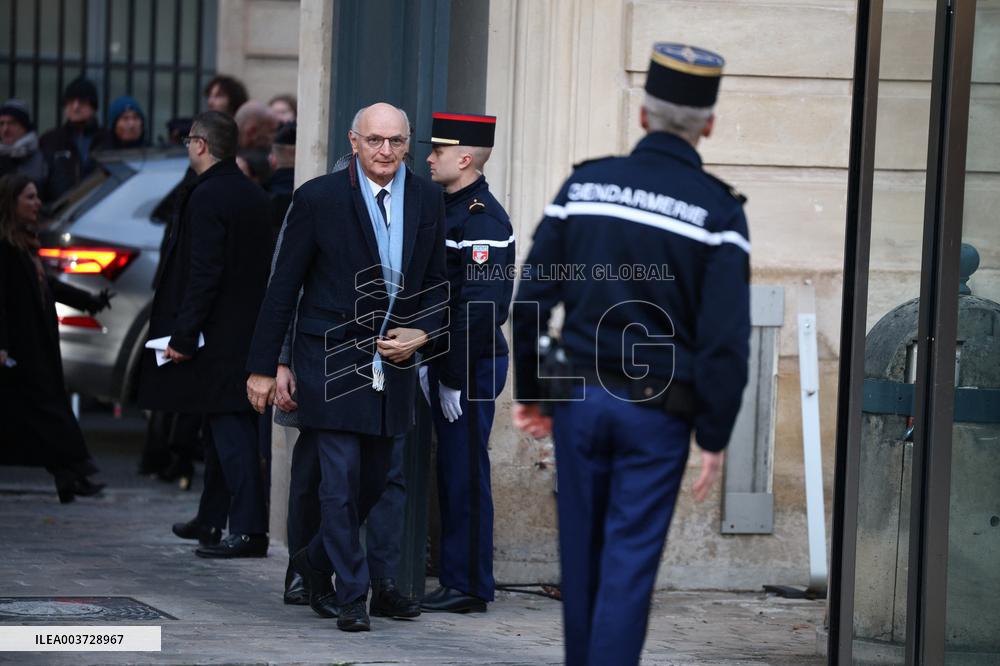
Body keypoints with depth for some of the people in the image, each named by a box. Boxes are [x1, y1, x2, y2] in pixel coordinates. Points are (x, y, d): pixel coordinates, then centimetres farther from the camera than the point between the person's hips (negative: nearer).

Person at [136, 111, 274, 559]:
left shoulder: (207, 198, -15)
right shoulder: (254, 196, 13)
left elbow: (203, 274, -20)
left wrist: (184, 336, -17)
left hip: (220, 337, -9)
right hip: (249, 331, 9)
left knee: (229, 427, -9)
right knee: (229, 426, 16)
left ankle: (249, 530, -11)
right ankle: (212, 519, 24)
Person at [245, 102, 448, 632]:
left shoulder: (427, 200, 6)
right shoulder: (319, 198, -7)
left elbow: (436, 282, 16)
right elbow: (283, 286, -3)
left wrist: (420, 333, -4)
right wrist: (263, 366, -4)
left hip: (392, 359, 5)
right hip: (333, 357, -5)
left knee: (373, 481, 10)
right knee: (342, 478, -9)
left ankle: (315, 562, 33)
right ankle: (351, 596, 0)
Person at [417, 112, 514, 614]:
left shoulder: (483, 219, -16)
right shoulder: (448, 208, 14)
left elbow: (480, 305, -21)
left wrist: (455, 377, -20)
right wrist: (428, 359, 14)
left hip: (471, 366, -10)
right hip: (447, 364, 10)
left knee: (465, 474, -4)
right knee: (451, 473, 12)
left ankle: (469, 587, 1)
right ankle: (456, 580, 18)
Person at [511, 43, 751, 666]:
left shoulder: (585, 184, 1)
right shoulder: (718, 211, -8)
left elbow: (530, 298, 2)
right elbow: (727, 338, -13)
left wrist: (529, 391, 12)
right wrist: (714, 437, -6)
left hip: (578, 397, 3)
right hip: (658, 413, -3)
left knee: (582, 552, 16)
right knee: (629, 565, 0)